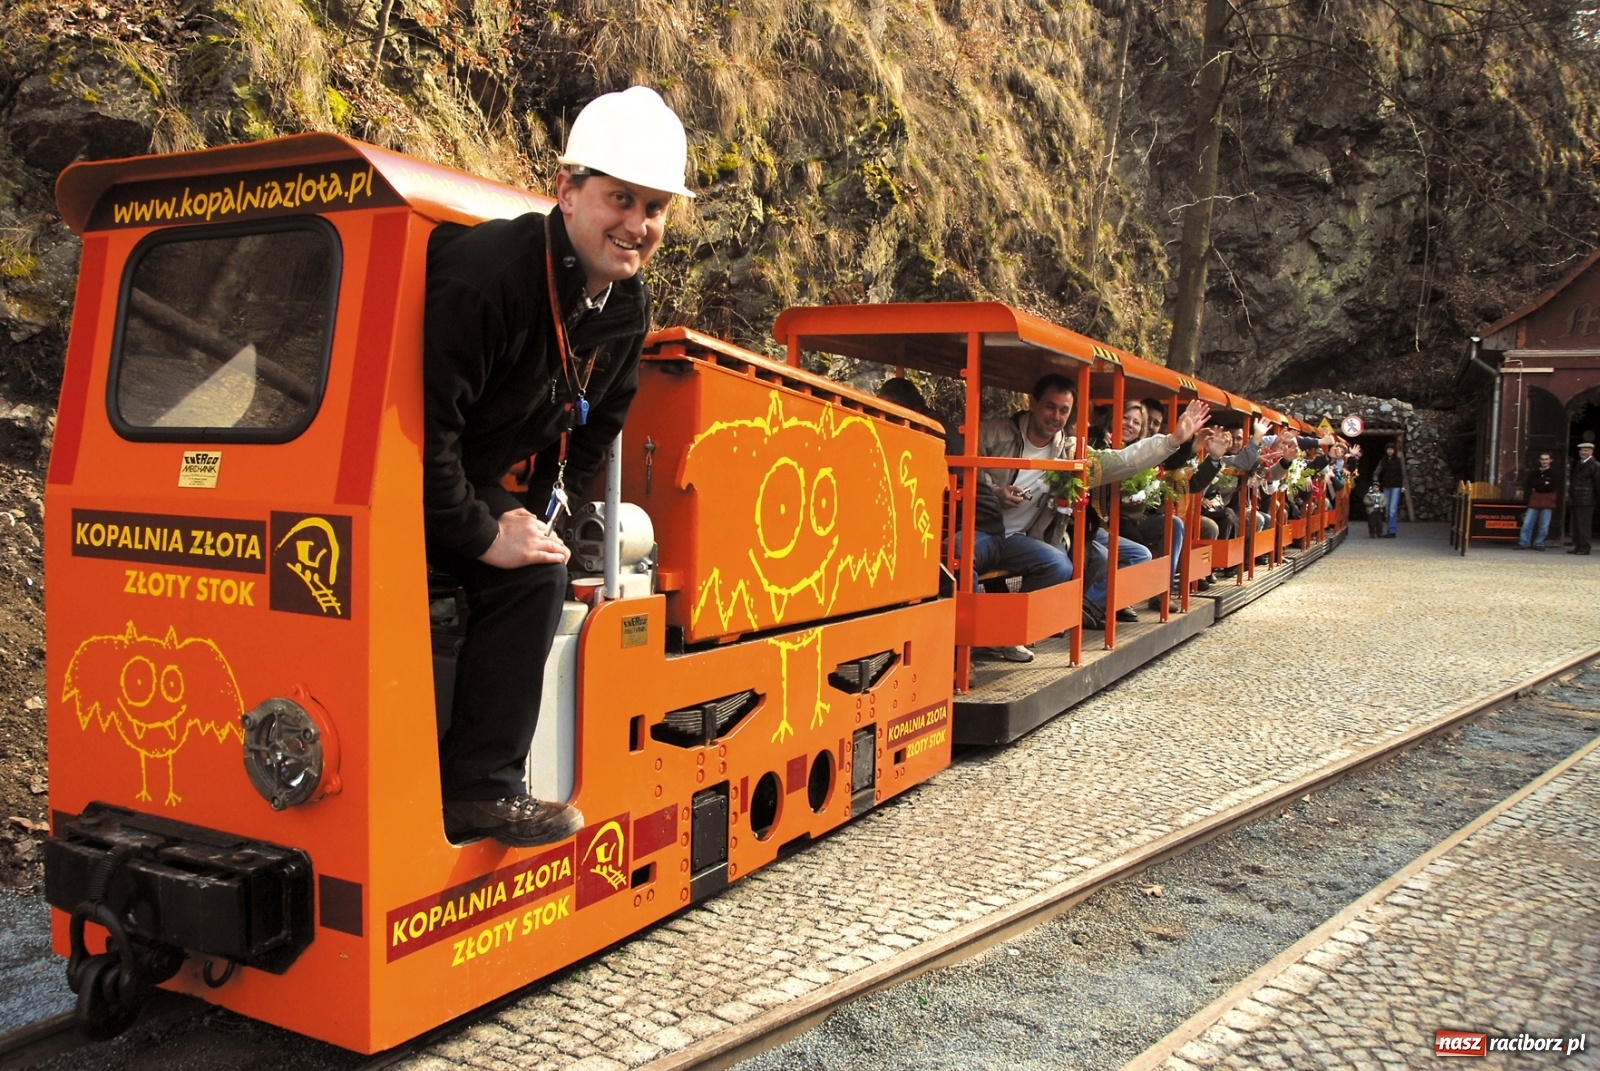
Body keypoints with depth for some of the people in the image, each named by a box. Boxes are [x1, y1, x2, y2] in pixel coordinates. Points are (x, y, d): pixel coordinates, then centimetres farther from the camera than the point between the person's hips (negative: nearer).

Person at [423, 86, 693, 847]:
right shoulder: (487, 270, -29)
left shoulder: (627, 308, -2)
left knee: (536, 573, -10)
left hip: (470, 478, 7)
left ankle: (480, 789, -5)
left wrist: (537, 516, 1)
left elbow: (595, 428, 10)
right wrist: (482, 536, -24)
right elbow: (425, 423, -31)